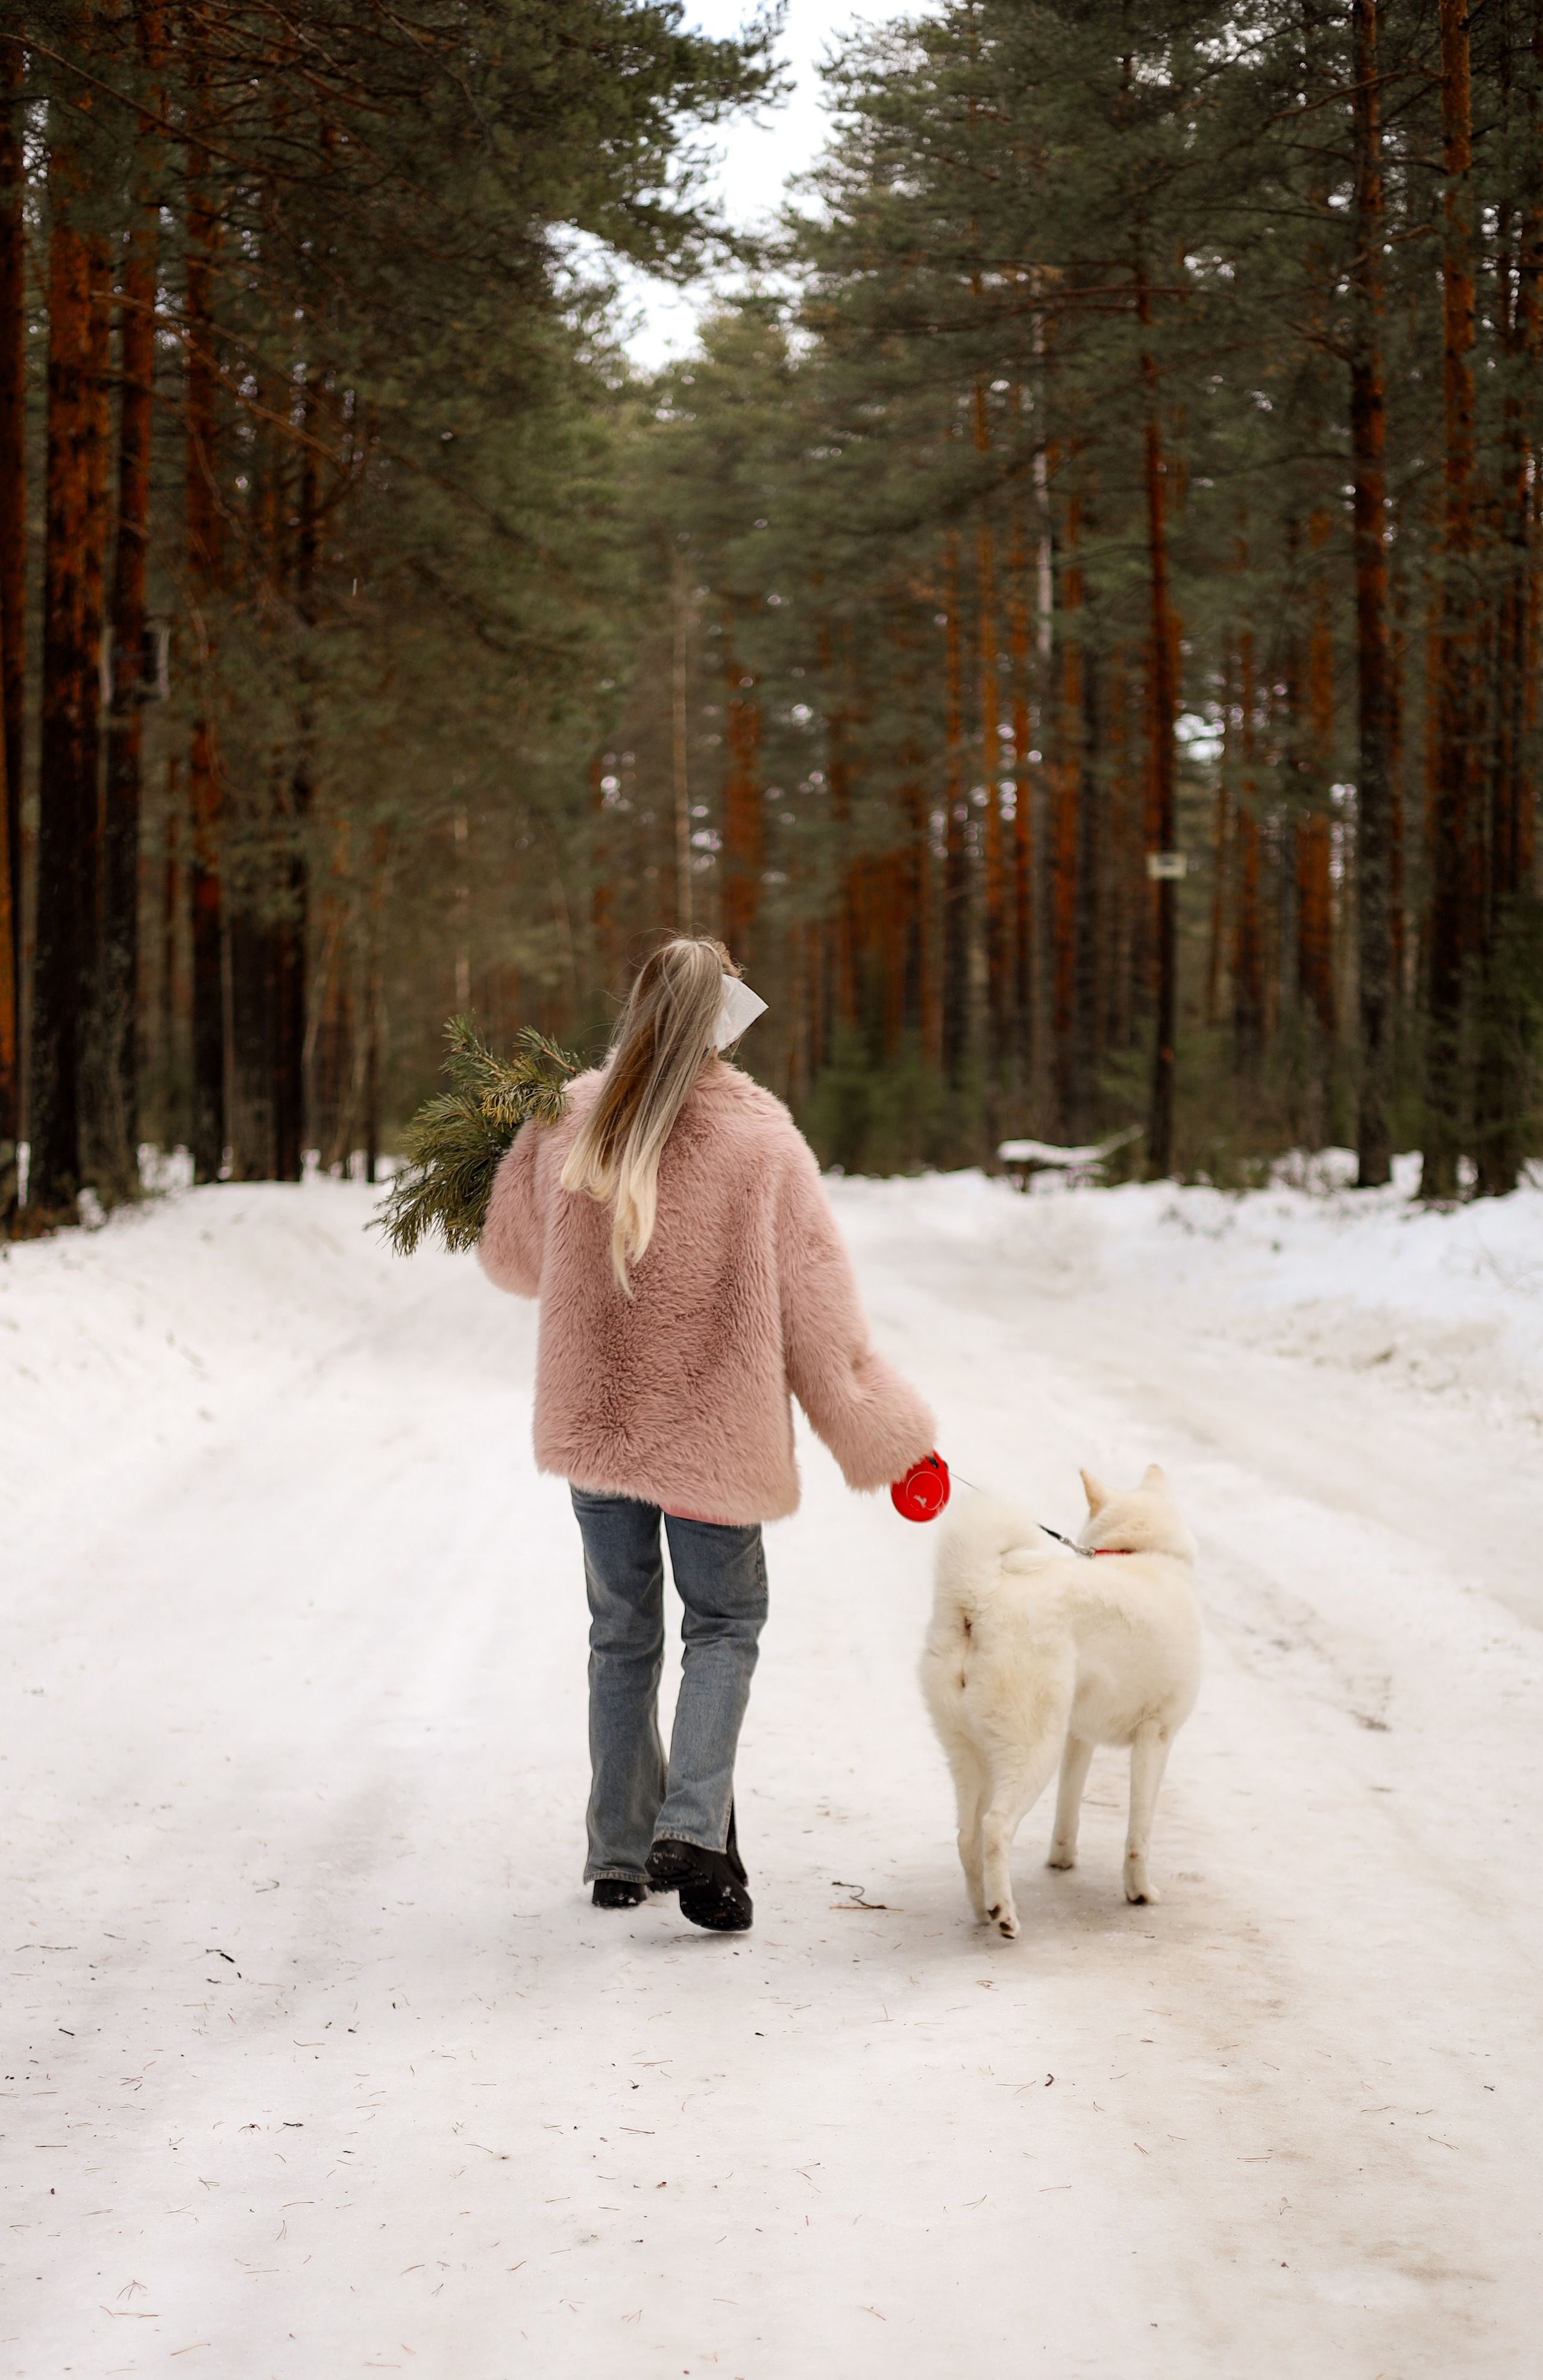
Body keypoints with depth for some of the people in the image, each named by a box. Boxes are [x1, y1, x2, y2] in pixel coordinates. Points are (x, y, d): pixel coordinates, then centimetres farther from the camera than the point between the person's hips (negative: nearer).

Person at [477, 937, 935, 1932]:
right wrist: (886, 1436, 2)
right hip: (715, 1431, -3)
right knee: (724, 1626, 11)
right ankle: (693, 1827, -9)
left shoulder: (569, 1124, -4)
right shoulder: (763, 1141, -12)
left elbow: (512, 1254, 12)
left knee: (623, 1634, 15)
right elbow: (820, 1311, -7)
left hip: (594, 1426, 3)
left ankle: (621, 1852, 19)